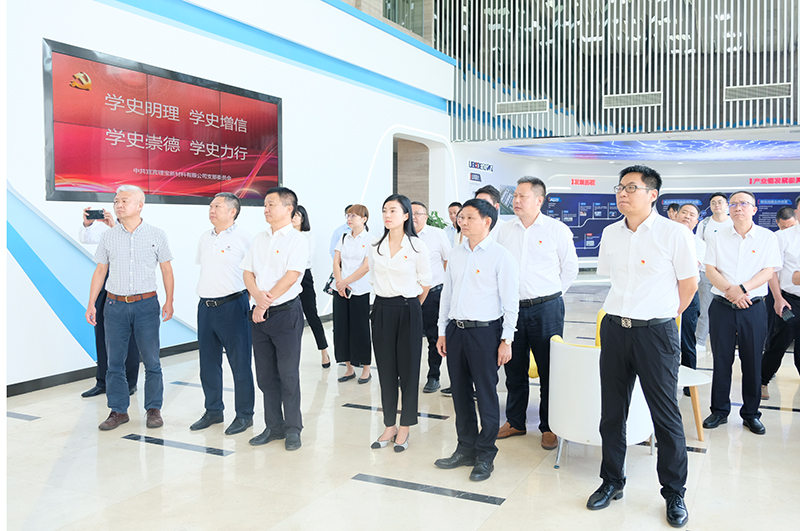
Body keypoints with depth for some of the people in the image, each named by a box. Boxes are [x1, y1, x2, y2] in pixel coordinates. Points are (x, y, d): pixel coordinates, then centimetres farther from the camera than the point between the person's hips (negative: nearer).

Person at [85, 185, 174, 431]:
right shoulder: (108, 237, 7)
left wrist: (169, 301, -1)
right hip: (115, 305, 2)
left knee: (151, 360, 1)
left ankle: (154, 409, 14)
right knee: (115, 360, 6)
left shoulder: (156, 235, 2)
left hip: (146, 303, -2)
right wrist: (91, 304, 6)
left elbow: (167, 270, 5)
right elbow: (100, 271, 11)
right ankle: (118, 411, 17)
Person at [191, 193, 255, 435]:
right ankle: (213, 411, 28)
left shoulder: (242, 237, -8)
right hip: (205, 306, 7)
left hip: (232, 306, -7)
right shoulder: (205, 237, 12)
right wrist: (206, 292, 16)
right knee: (208, 363, 14)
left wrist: (244, 296, -5)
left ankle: (244, 414, 13)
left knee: (240, 363, 1)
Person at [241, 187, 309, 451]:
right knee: (265, 375, 11)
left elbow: (290, 277, -15)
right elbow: (247, 273, 9)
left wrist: (266, 303, -13)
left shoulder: (297, 240, -7)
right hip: (260, 314, 6)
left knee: (288, 374, 1)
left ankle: (292, 429, 14)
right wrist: (258, 296, -10)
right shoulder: (259, 239, 13)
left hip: (286, 312, -6)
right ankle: (273, 426, 24)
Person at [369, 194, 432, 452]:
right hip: (382, 310, 4)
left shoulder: (417, 246, -6)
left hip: (408, 310, -3)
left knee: (408, 369, 3)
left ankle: (405, 427, 16)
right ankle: (389, 426, 19)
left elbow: (425, 283, 3)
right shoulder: (375, 247, 6)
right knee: (385, 370, 7)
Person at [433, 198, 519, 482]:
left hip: (484, 331, -6)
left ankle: (485, 455, 17)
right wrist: (442, 331, 13)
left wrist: (506, 340, -10)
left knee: (486, 393, 2)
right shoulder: (456, 254, 11)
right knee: (460, 392, 13)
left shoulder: (501, 256, -7)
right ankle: (466, 449, 28)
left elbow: (510, 301, -7)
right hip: (455, 329, 6)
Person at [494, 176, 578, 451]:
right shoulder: (504, 230, 8)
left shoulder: (557, 229, -2)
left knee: (549, 369, 4)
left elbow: (570, 269, 4)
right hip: (512, 307, 4)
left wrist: (550, 294, 4)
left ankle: (549, 427, 17)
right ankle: (515, 421, 26)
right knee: (514, 368, 11)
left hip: (545, 308, -3)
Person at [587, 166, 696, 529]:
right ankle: (612, 482, 28)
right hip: (614, 330, 5)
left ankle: (674, 494, 21)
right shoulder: (610, 234, 7)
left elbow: (688, 283, 0)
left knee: (666, 416, 3)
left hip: (656, 333, -4)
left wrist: (662, 317, 8)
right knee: (612, 412, 12)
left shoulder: (674, 233, -7)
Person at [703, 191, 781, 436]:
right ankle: (719, 411, 17)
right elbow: (710, 270, 0)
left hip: (753, 307, -1)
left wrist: (742, 288, -19)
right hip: (722, 306, 1)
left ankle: (751, 413, 18)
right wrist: (731, 290, -16)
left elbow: (768, 271, -5)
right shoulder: (718, 238, 6)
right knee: (721, 360, 5)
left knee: (753, 362, 5)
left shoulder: (767, 237, 3)